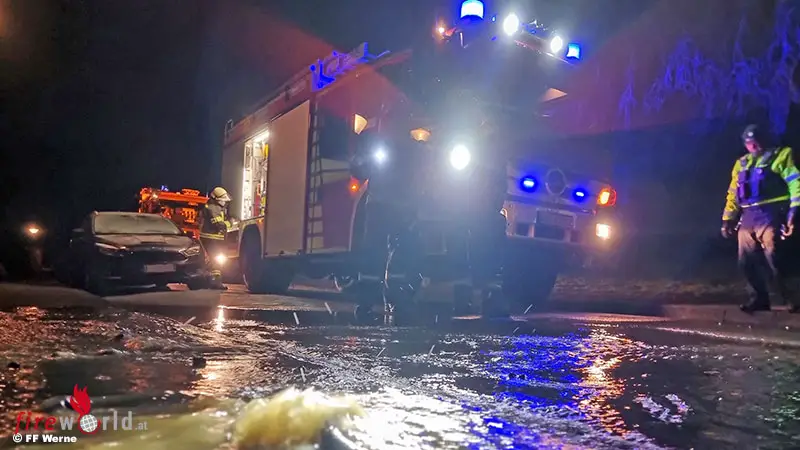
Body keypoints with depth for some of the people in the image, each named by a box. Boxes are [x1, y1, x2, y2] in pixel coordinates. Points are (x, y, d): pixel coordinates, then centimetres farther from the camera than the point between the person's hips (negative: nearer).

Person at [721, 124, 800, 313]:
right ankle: (759, 299, 16)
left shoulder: (780, 155, 4)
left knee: (775, 263, -9)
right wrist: (727, 219, 14)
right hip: (747, 219, 6)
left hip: (769, 216, -6)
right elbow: (733, 194, 21)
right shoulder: (741, 163, 21)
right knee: (746, 263, 4)